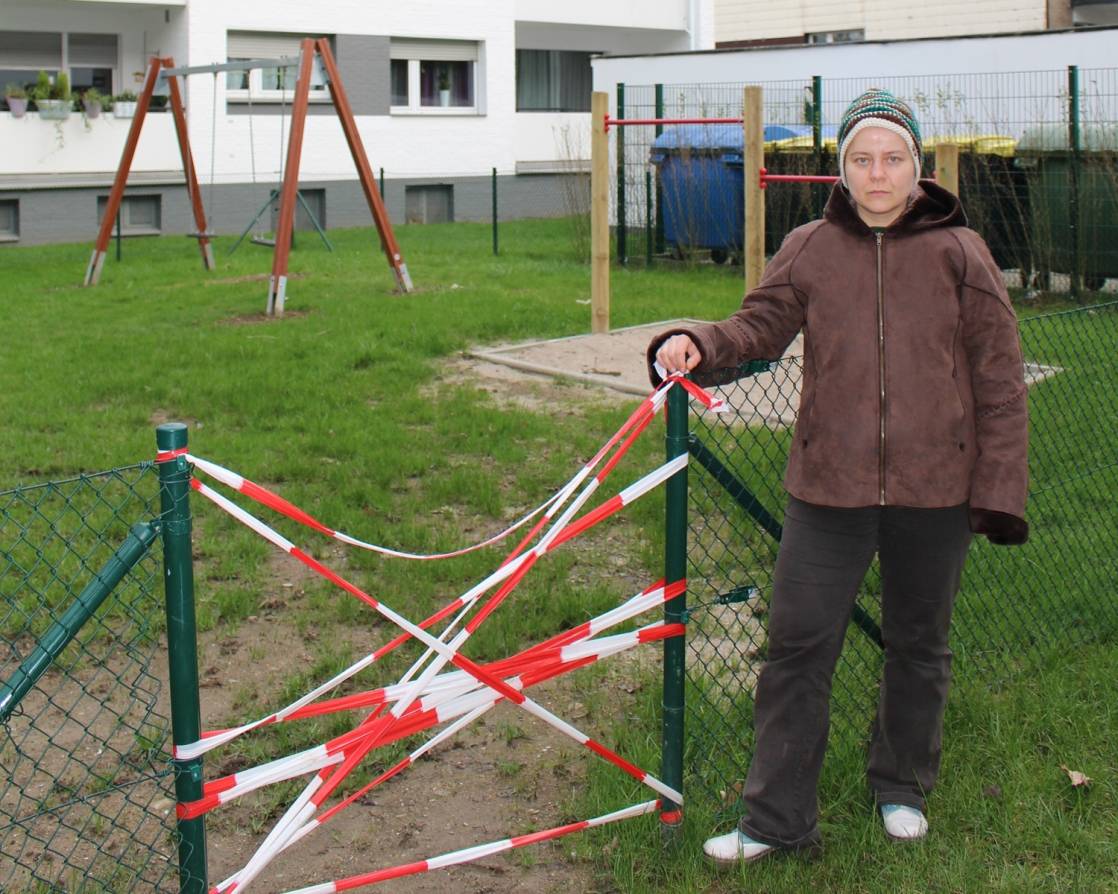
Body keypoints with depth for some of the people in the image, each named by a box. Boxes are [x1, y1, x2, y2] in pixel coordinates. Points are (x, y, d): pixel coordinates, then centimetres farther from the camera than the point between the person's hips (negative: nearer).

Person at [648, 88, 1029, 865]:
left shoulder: (959, 252, -2)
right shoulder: (809, 250, 2)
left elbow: (1000, 379, -1)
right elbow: (761, 325, -2)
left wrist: (1000, 488, -5)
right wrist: (699, 345, -24)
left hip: (934, 490, 0)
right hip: (829, 487, 0)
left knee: (918, 646, 16)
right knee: (799, 646, 0)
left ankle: (902, 785, 39)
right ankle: (777, 816, 12)